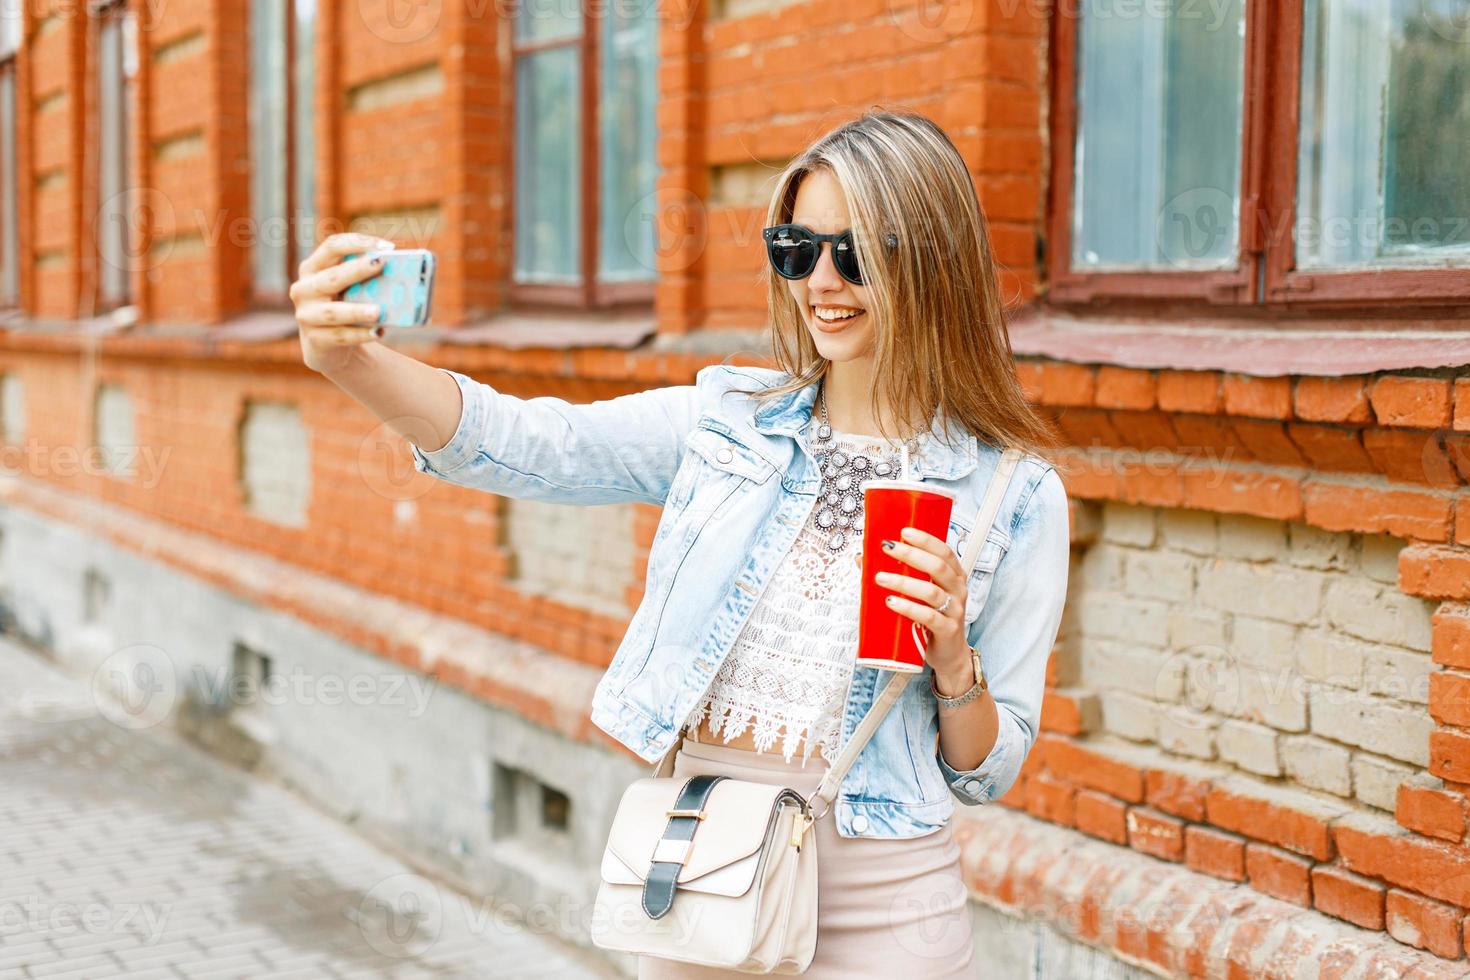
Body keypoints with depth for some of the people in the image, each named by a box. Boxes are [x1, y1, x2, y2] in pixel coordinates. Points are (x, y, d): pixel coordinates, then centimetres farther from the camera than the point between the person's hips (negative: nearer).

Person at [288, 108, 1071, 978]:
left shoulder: (1017, 498, -6)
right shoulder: (726, 423, 0)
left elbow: (987, 772, -1)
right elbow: (521, 444, -13)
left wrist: (953, 662, -20)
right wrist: (352, 359, -27)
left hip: (877, 910, -2)